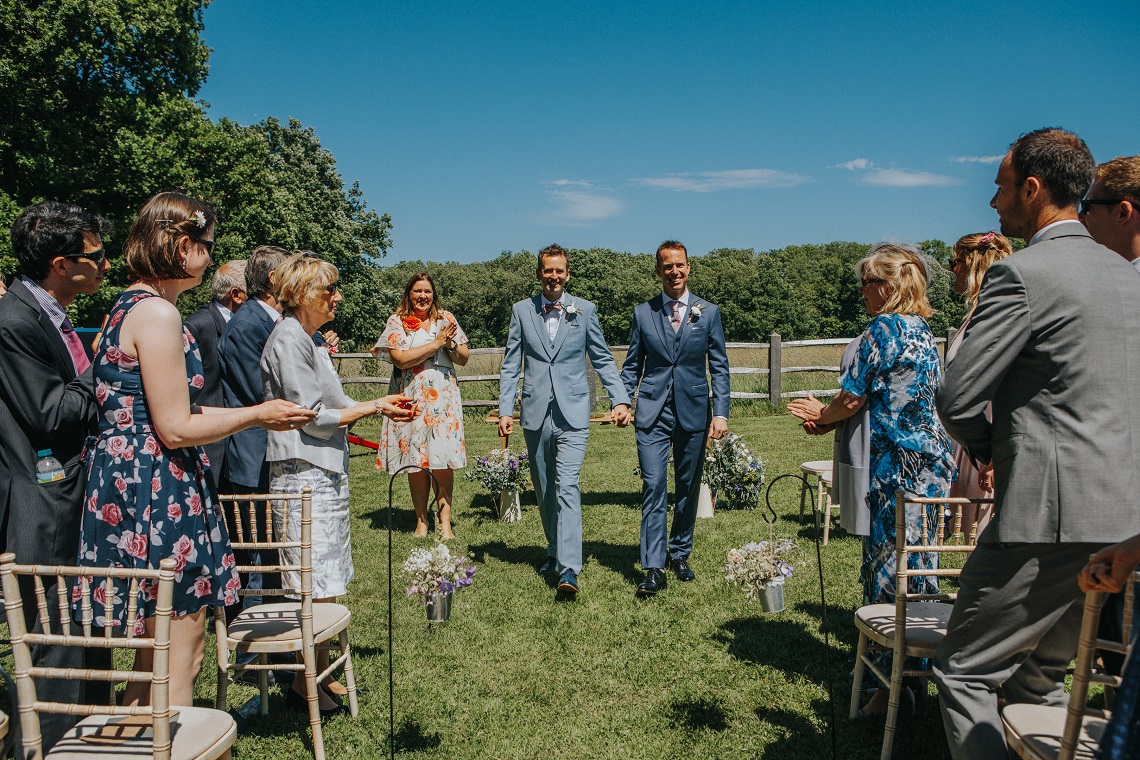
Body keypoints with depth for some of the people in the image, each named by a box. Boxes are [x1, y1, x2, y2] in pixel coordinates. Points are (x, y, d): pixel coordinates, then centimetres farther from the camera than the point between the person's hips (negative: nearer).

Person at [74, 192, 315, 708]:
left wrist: (249, 413, 19)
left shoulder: (132, 305, 14)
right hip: (158, 492, -10)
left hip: (131, 483, 10)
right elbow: (176, 430, -19)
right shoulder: (158, 312, -17)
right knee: (178, 658, 2)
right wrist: (257, 415, -6)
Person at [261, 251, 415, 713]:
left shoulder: (309, 342, 17)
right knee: (317, 588, -4)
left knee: (326, 586, 13)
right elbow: (314, 417, -15)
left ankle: (322, 673, 23)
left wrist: (377, 405, 8)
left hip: (325, 473, 10)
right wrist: (373, 408, -6)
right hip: (304, 475, -10)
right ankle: (305, 685, 9)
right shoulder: (288, 339, -12)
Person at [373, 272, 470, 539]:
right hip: (412, 399, -1)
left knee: (444, 462, -5)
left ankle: (445, 522, 3)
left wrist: (451, 345, -10)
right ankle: (421, 521, 15)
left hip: (443, 398, 1)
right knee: (416, 464, 3)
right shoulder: (397, 322, 3)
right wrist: (435, 343, -11)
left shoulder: (446, 319, 11)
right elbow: (401, 359, -11)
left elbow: (464, 358, 11)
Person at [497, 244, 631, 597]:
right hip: (535, 413, 3)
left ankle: (569, 569, -16)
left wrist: (620, 400, -4)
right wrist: (505, 410, -1)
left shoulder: (585, 310, 4)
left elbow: (603, 360, 7)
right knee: (544, 491, 12)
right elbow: (511, 365, 7)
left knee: (567, 487, -14)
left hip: (572, 413, -2)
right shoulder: (522, 310, 7)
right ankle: (554, 550, 31)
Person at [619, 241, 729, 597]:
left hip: (693, 411, 1)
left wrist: (721, 413, -5)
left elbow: (719, 367, 3)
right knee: (653, 488, -7)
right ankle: (654, 568, -4)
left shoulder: (708, 312, 5)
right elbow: (632, 364, 9)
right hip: (652, 412, -1)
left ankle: (680, 554, 28)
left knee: (688, 488, 10)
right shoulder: (643, 313, 5)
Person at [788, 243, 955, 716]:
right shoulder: (925, 333, 14)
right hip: (934, 462, 9)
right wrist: (830, 415, 17)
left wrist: (822, 415, 8)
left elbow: (853, 399, -12)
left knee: (888, 567, -1)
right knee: (919, 564, 16)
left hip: (897, 465, -9)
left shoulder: (883, 329, -12)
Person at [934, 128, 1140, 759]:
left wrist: (988, 449, 6)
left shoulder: (1021, 274, -14)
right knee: (1040, 678, 22)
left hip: (1051, 514, -9)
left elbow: (956, 401, -15)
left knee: (962, 672, 4)